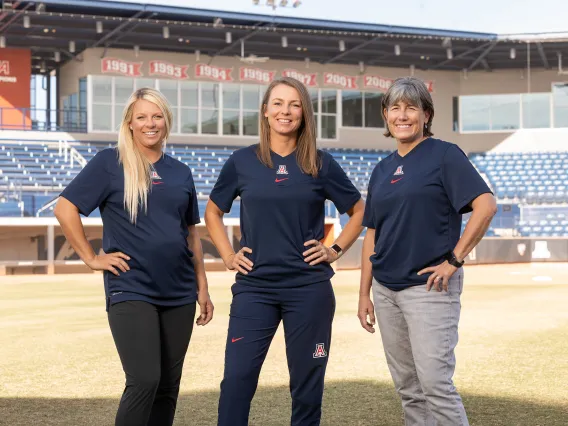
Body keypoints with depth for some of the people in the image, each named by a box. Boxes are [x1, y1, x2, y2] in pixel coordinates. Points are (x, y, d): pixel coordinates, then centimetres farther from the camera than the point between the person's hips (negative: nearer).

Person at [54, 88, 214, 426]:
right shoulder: (109, 163, -2)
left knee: (168, 387, 8)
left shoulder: (181, 172, 12)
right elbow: (65, 208, -4)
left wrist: (203, 287, 13)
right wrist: (92, 258, -8)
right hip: (131, 291, -5)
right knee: (144, 381, -16)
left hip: (179, 293, 5)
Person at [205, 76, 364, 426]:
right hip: (254, 286, 0)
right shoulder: (243, 161, 4)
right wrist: (228, 255, 6)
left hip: (309, 288, 0)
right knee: (237, 378, -6)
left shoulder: (321, 163, 2)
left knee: (307, 383, 6)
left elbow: (359, 211, 13)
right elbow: (213, 213, 17)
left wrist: (335, 250, 2)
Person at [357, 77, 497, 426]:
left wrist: (454, 259, -15)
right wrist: (364, 294, 13)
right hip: (386, 289, 7)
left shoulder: (445, 155, -5)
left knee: (435, 382, -11)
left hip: (428, 286, -7)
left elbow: (486, 205, -15)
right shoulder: (383, 170, 14)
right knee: (407, 388, 11)